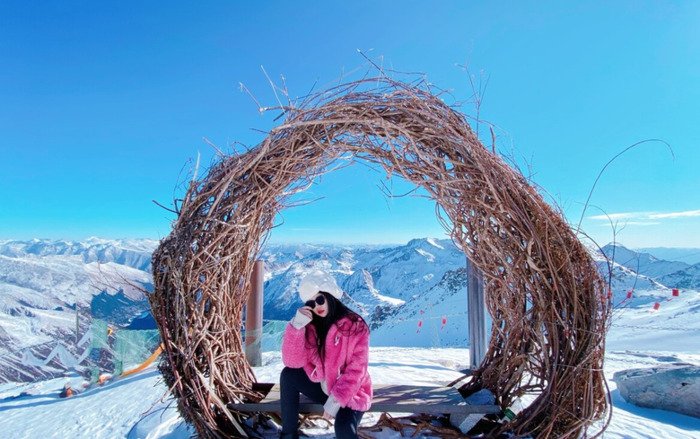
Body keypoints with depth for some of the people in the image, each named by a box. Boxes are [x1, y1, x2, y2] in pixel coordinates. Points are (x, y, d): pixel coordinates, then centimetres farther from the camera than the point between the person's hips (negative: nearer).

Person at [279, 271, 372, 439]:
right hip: (323, 387, 5)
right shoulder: (310, 325, -6)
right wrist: (296, 326, -25)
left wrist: (337, 399, -23)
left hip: (351, 393, -4)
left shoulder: (355, 325, -17)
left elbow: (357, 369, -17)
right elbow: (293, 362, -14)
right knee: (288, 375, -16)